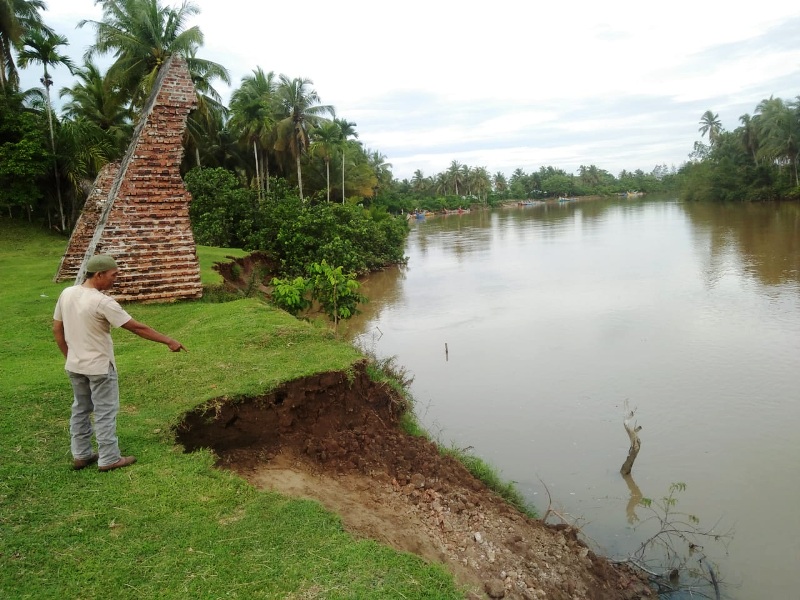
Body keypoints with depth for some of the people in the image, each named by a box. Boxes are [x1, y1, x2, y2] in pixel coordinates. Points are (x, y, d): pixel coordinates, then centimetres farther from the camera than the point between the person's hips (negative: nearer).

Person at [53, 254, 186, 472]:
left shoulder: (66, 294, -2)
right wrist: (169, 341, -15)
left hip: (74, 366, 7)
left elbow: (57, 329, 8)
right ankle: (109, 459, 15)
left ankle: (80, 455, 30)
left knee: (80, 409, 20)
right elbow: (137, 328, -22)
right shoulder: (103, 302, -24)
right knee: (105, 413, 5)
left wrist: (70, 356, 18)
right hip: (100, 367, -7)